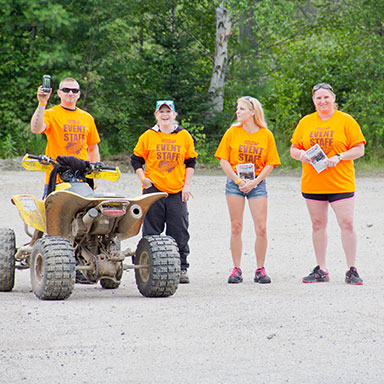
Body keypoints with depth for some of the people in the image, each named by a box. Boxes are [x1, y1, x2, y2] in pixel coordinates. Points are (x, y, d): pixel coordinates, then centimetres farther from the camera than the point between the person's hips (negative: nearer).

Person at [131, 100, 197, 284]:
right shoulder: (148, 136, 5)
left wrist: (186, 185, 4)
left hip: (177, 192, 1)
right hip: (153, 190, -1)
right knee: (151, 233, -1)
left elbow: (190, 162, 13)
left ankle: (181, 268, 7)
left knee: (179, 232, -1)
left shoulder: (184, 136, 8)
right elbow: (136, 159, 12)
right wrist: (143, 179, -2)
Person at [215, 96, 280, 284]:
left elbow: (270, 164, 1)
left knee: (261, 228, -6)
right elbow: (224, 160, 1)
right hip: (234, 183, 0)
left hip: (257, 183, 0)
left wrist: (254, 182, -11)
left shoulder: (266, 135, 2)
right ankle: (237, 270, 5)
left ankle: (260, 270, 4)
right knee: (236, 227, 0)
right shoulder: (232, 133, 3)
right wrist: (238, 180, -10)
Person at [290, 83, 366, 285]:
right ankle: (321, 270, 14)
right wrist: (301, 154, -9)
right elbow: (293, 149, 14)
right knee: (318, 225, 7)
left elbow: (359, 149, -2)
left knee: (347, 224, -9)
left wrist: (338, 157, -16)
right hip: (312, 184, 4)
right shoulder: (305, 122, 11)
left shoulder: (346, 121, 1)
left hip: (340, 183, -4)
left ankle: (352, 271, -4)